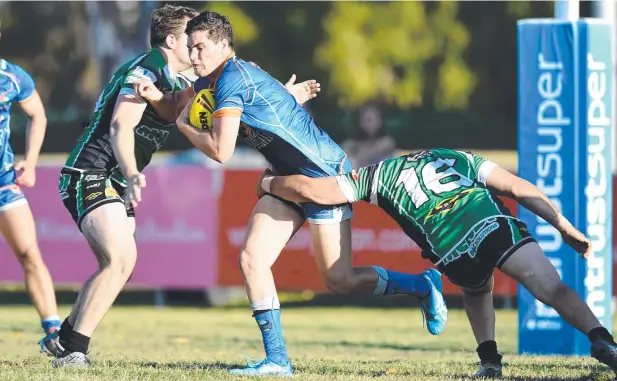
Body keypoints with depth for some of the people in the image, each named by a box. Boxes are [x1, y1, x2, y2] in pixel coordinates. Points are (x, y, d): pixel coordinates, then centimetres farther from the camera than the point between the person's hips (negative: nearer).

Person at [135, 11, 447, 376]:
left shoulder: (233, 78, -21)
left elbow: (221, 151, -25)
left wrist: (185, 126, -8)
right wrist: (156, 96, -4)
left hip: (326, 174, -10)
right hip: (292, 179, 10)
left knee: (339, 280, -5)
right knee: (252, 258, -3)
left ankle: (423, 285, 16)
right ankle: (277, 360, -1)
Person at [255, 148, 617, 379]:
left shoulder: (376, 174, 28)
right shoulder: (455, 157, 33)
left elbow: (311, 190, 23)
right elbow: (518, 187, 21)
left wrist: (270, 183, 43)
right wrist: (565, 226, 20)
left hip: (451, 250, 0)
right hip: (493, 222, 0)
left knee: (476, 290, 32)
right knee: (552, 288, -5)